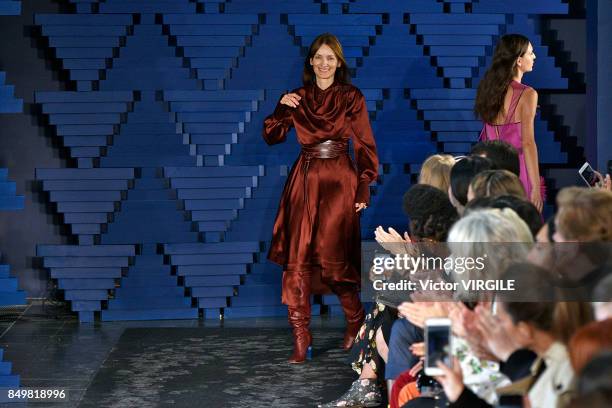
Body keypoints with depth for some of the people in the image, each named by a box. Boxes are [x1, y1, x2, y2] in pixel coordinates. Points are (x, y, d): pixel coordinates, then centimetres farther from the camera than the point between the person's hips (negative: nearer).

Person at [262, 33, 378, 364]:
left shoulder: (352, 98, 1)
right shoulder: (298, 98, 10)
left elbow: (365, 146, 1)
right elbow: (272, 136, 11)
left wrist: (364, 188, -5)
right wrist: (282, 107, -5)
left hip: (339, 182, -3)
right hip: (304, 181, 3)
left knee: (332, 258, -7)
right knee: (297, 259, -5)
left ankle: (355, 318, 20)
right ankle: (301, 338, 0)